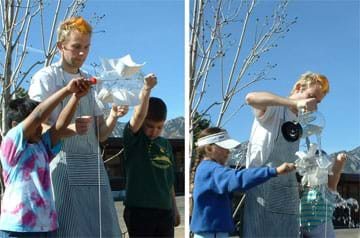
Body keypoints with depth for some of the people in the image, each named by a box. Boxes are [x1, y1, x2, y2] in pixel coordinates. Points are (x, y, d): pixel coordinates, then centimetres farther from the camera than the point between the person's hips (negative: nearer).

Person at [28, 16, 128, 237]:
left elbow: (100, 134, 14)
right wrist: (70, 129, -26)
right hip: (62, 165, -5)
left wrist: (113, 116, -7)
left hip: (93, 166, 5)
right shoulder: (45, 78, 0)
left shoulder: (91, 82, 17)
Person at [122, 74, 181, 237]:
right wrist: (146, 89, -36)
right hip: (139, 209, -5)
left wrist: (174, 208, 19)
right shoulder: (133, 138, -4)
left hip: (164, 210, 5)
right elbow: (138, 115, -24)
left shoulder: (165, 144, 11)